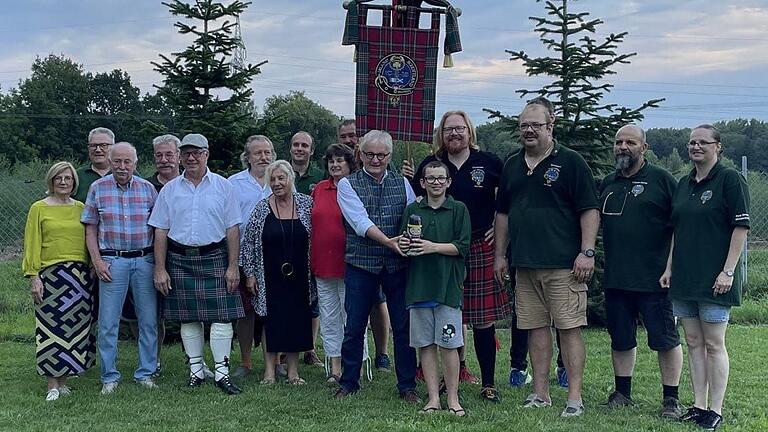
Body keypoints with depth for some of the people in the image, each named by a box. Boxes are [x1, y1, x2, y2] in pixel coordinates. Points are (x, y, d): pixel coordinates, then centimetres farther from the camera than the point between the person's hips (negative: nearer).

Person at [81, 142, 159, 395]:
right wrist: (97, 262, -5)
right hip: (112, 261, -1)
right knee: (108, 323, 0)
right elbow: (91, 229, 5)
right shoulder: (98, 188, 3)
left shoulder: (147, 189, 5)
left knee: (149, 321, 4)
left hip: (144, 260, 1)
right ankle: (109, 377, 11)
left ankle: (146, 373, 16)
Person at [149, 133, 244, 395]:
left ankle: (222, 372, 0)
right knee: (188, 318, 6)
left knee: (221, 316, -6)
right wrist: (160, 269, 1)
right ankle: (195, 371, 15)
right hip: (180, 260, 2)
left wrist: (233, 266, -4)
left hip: (214, 258, -2)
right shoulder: (169, 190, 9)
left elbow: (232, 229, 2)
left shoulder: (223, 186, 4)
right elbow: (160, 231, 8)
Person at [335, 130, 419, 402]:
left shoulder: (402, 183, 11)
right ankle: (348, 384, 19)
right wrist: (388, 241, -26)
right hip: (360, 265, -2)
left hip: (397, 265, 2)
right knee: (354, 328, 4)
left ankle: (408, 386, 17)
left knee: (403, 327, 5)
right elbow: (360, 221, -13)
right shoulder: (348, 184, 0)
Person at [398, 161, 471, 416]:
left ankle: (453, 399, 7)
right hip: (418, 286, 3)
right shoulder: (412, 210, 11)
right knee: (425, 345, 5)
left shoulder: (458, 210, 3)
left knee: (449, 345, -2)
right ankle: (433, 398, 13)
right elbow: (403, 245, 13)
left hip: (448, 286, -3)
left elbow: (462, 247, -4)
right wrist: (403, 246, -10)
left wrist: (433, 247, -14)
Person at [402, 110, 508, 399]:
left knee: (484, 318, -1)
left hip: (481, 249, -2)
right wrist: (409, 180, -3)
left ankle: (488, 383, 8)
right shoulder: (431, 164, 7)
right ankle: (457, 369, 23)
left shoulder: (488, 162, 3)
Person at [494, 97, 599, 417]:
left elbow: (590, 211, -6)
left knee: (569, 328, -4)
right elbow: (502, 213, 21)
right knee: (535, 327, 9)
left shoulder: (570, 162, -2)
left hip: (563, 264, -6)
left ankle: (574, 397, 0)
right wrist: (500, 255, 18)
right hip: (524, 265, 6)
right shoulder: (512, 165, 15)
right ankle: (540, 394, 17)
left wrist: (587, 252, -13)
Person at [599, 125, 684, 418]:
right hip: (615, 279, 5)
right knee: (621, 339, 13)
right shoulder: (607, 184, 13)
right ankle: (622, 393, 26)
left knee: (665, 339, 2)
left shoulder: (661, 180, -3)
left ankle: (671, 398, 12)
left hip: (653, 279, -5)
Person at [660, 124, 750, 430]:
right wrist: (669, 268, 12)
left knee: (714, 344, -1)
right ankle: (698, 406, 17)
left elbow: (741, 227, -10)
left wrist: (728, 271, -15)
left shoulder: (730, 180, -6)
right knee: (693, 343, 10)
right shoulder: (684, 184, 14)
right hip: (684, 277, 7)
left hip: (713, 279, -7)